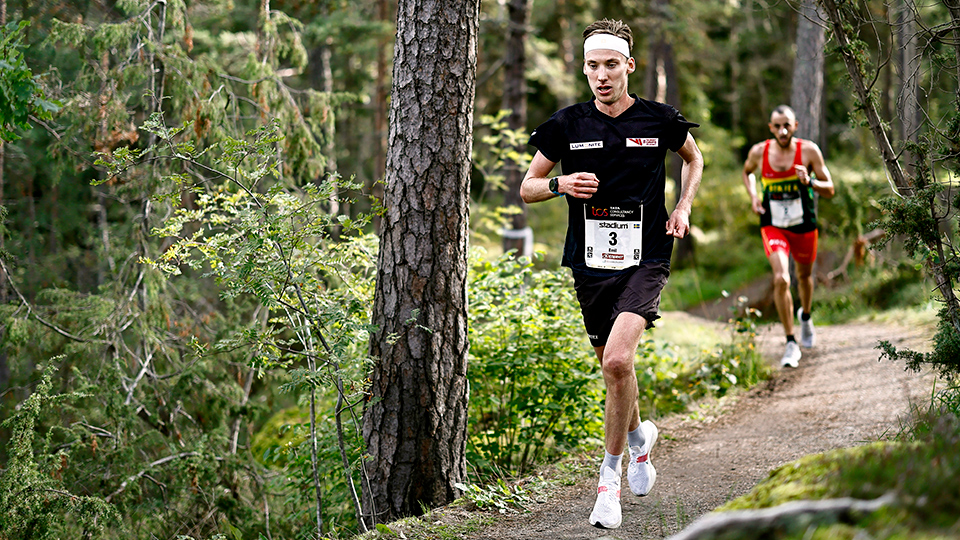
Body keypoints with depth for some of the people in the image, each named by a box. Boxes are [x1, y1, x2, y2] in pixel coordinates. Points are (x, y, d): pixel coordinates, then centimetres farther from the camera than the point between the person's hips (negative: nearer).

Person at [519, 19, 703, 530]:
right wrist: (561, 184, -13)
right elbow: (527, 187, 7)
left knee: (617, 360, -22)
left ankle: (610, 476, -8)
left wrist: (683, 207, 6)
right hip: (590, 263, 3)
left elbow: (694, 157, 20)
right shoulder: (566, 124, 0)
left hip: (645, 259, -3)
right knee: (612, 366, 13)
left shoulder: (659, 120, -1)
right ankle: (639, 435, 45)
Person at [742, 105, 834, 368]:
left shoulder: (809, 150, -12)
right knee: (781, 279, -21)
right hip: (773, 226, -1)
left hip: (804, 226, 1)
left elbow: (830, 190, -8)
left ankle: (805, 316, 57)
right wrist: (753, 196, -2)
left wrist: (809, 182, -28)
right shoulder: (758, 152, -9)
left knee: (804, 276, 22)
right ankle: (791, 344, -11)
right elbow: (747, 172, 16)